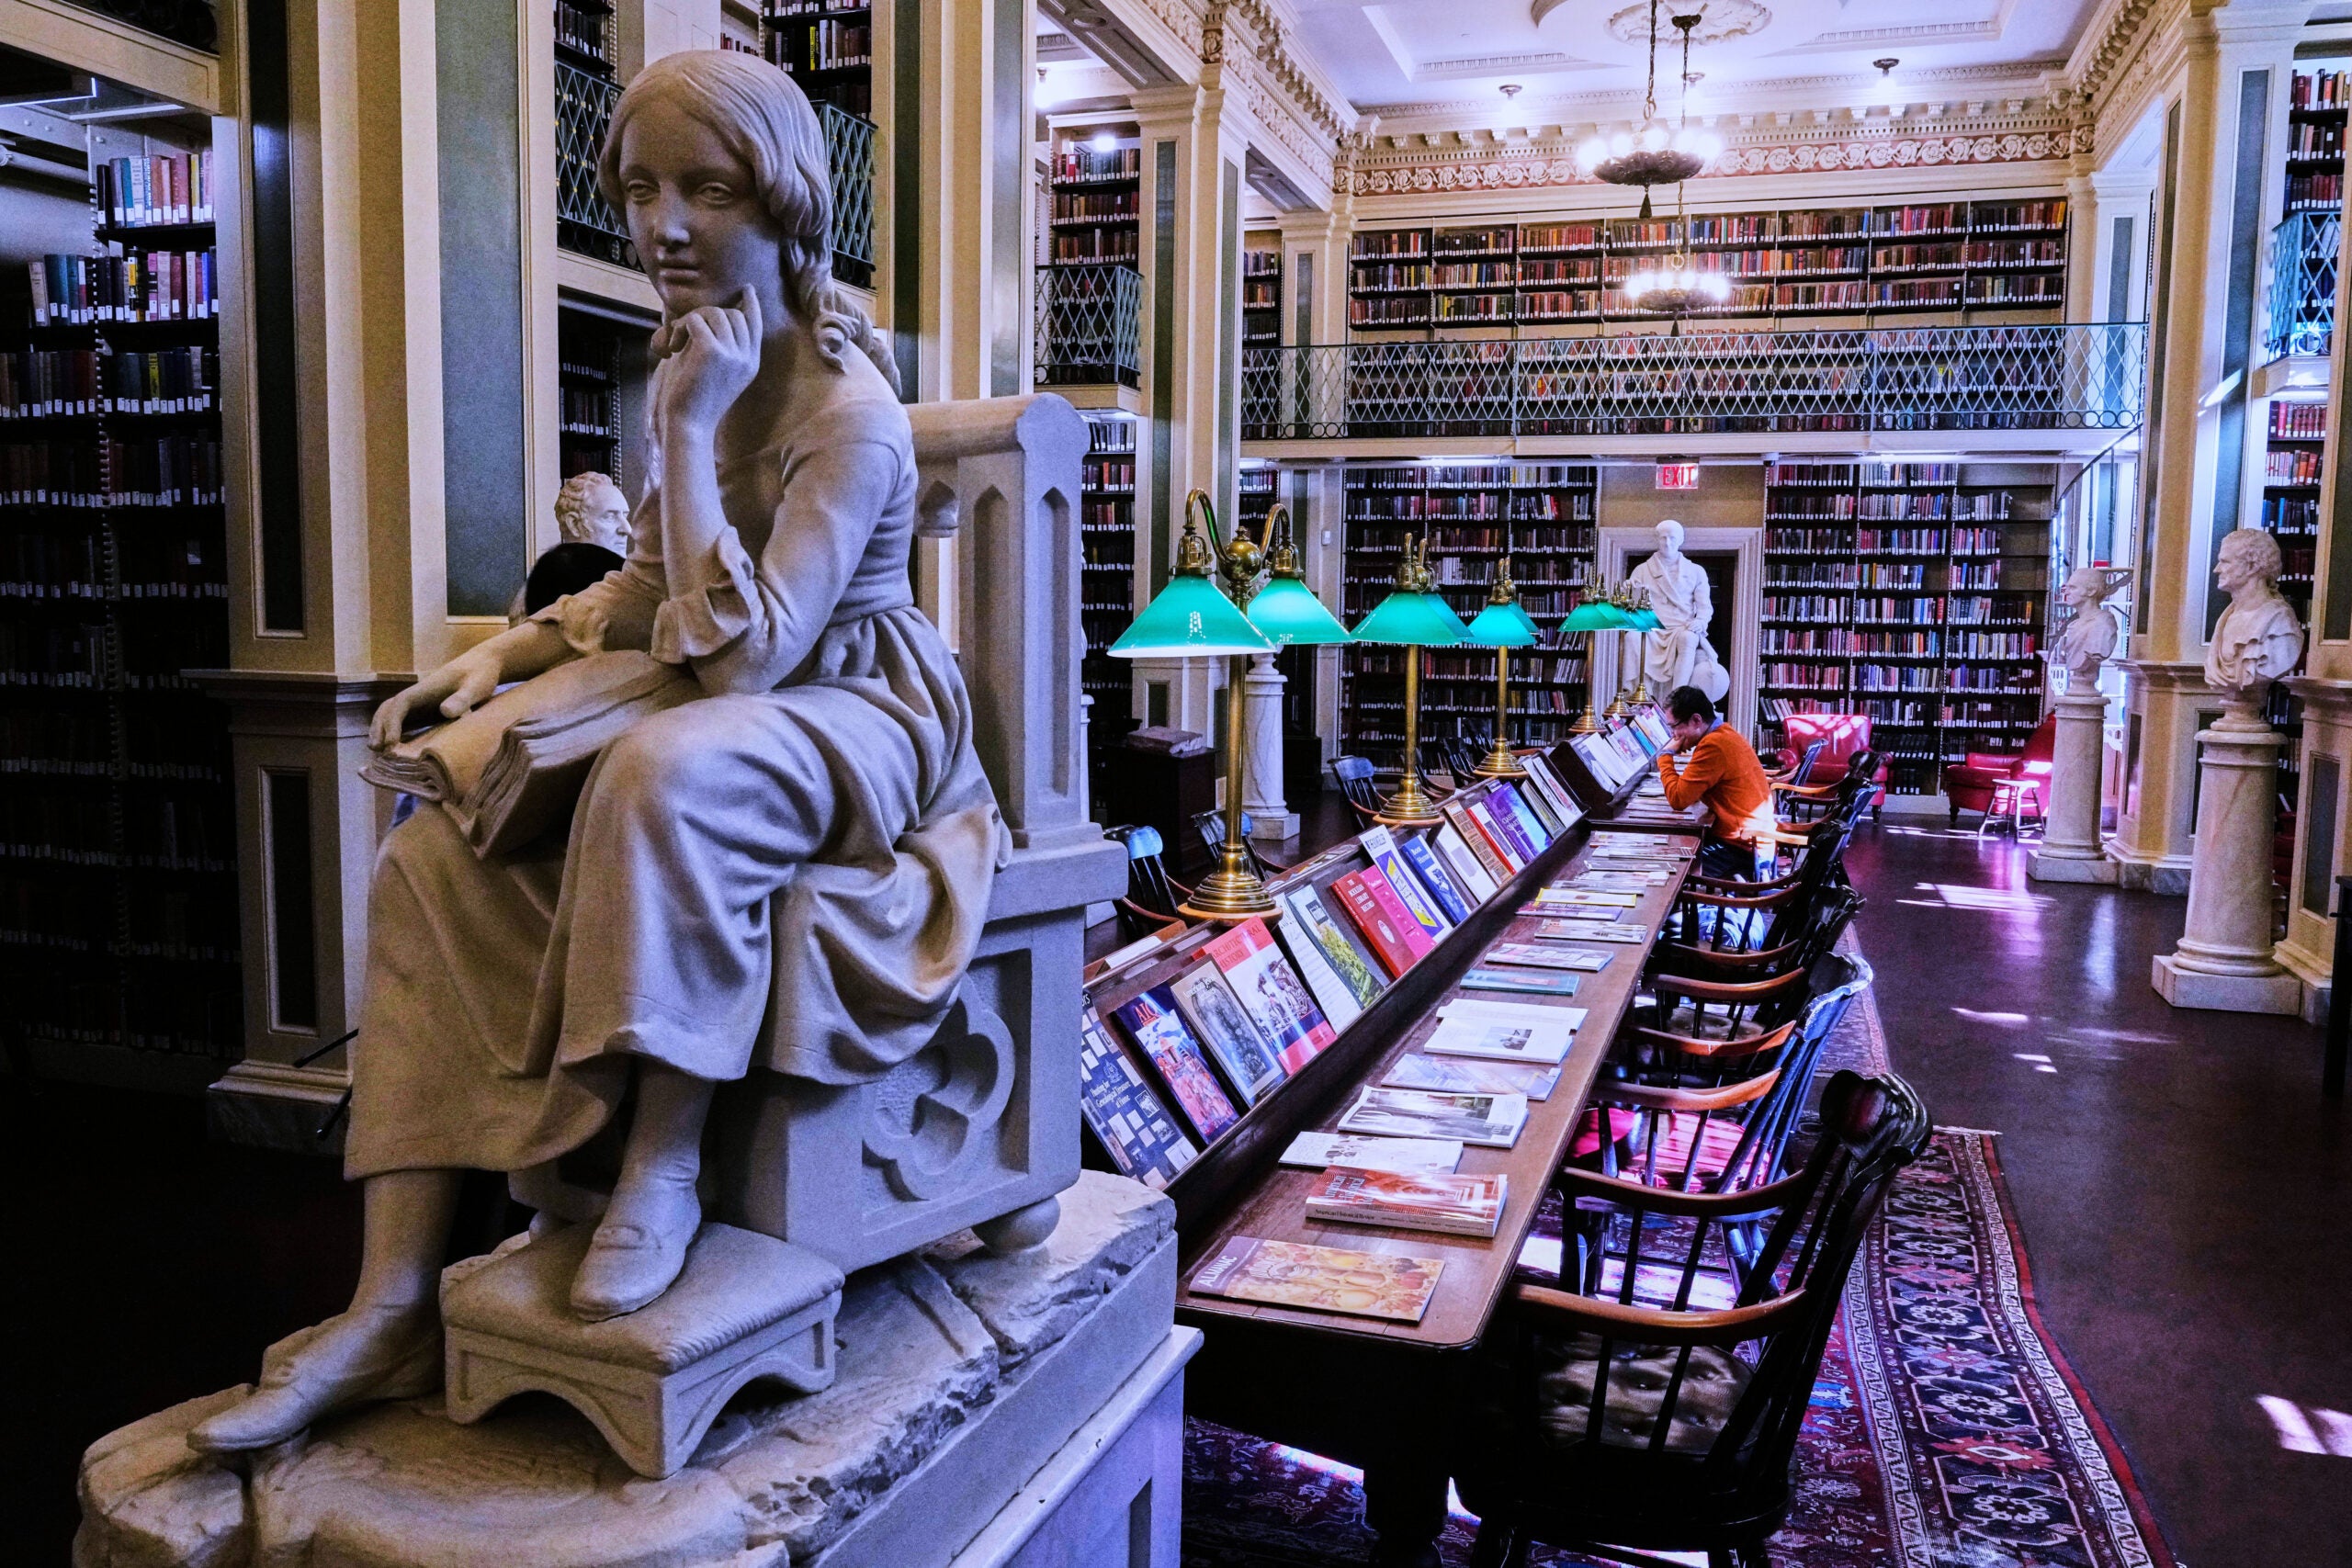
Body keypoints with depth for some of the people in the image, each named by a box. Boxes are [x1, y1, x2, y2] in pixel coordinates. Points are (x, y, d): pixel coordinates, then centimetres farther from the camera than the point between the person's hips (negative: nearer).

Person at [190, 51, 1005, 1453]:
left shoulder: (851, 415, -19)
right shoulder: (696, 359, 6)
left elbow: (738, 657, -28)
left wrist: (690, 427, -26)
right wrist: (509, 652, 3)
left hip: (863, 726, -8)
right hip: (733, 724, 8)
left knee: (665, 772, -41)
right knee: (433, 858, -6)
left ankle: (666, 1164, -22)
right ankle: (395, 1308, -7)